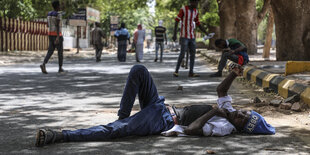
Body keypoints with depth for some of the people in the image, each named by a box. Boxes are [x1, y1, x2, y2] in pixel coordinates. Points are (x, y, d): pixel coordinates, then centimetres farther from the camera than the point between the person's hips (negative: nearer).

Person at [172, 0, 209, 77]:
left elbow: (198, 25, 16)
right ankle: (176, 70, -1)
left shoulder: (196, 11, 9)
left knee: (193, 53, 0)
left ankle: (191, 72, 3)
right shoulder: (183, 9, -11)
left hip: (192, 37, 6)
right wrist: (174, 34, -18)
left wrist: (207, 33, 11)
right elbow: (176, 21, -12)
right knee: (183, 53, -14)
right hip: (184, 36, -6)